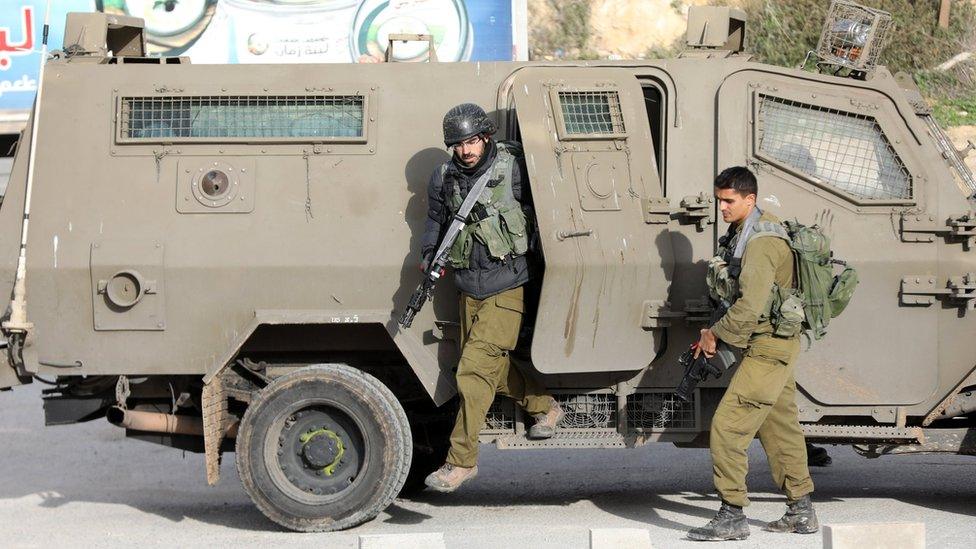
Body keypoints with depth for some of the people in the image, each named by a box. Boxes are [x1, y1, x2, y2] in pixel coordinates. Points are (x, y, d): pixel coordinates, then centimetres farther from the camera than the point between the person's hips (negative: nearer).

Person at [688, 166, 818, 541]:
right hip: (766, 345, 10)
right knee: (780, 429, 16)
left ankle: (732, 517, -9)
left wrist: (716, 334, -14)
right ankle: (801, 513, 24)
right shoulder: (740, 235, 12)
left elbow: (751, 305, -26)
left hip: (769, 348, -10)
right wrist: (716, 335, 9)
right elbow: (736, 296, 21)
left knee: (727, 425, -13)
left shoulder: (762, 242, -19)